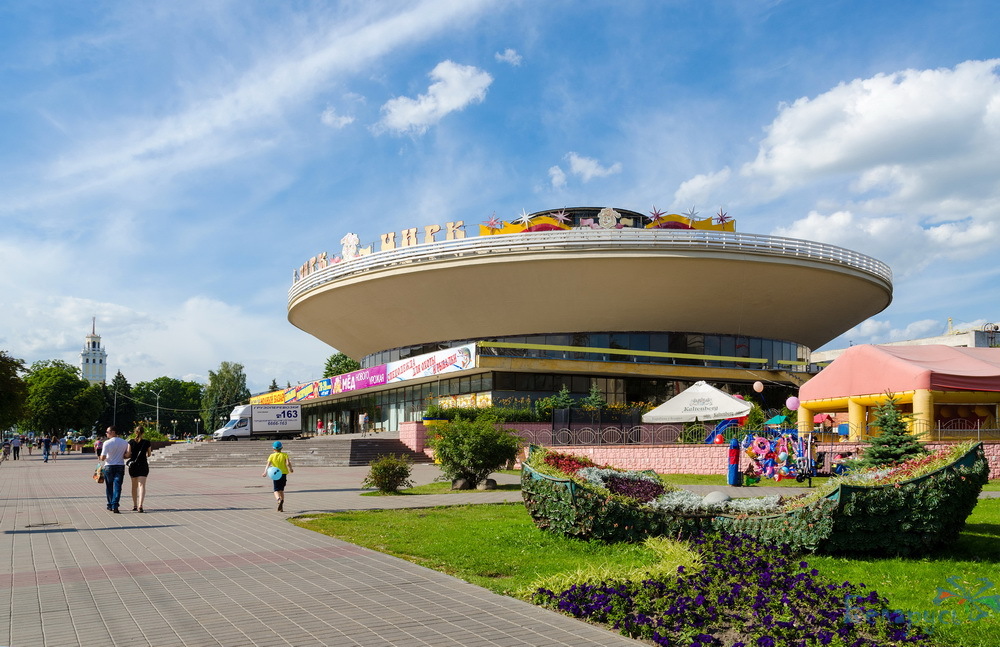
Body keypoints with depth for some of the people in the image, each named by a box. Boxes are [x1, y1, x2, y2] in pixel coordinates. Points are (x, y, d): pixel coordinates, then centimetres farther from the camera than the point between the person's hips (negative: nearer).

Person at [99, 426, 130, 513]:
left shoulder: (107, 443, -10)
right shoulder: (124, 442, 1)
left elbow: (102, 458, -11)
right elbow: (127, 455, 4)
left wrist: (101, 457, 10)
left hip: (109, 467, -2)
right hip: (120, 466, 2)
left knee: (109, 487, 14)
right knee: (117, 487, 0)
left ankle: (110, 505, 22)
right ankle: (115, 506, -13)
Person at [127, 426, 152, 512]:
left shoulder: (131, 442, -3)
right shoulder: (146, 442, -4)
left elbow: (128, 454, -8)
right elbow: (149, 454, 6)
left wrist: (133, 453, 14)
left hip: (133, 465, 2)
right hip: (143, 465, -2)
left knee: (134, 486, 15)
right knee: (142, 485, -6)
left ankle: (134, 505, 24)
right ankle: (140, 505, -21)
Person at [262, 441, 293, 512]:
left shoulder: (272, 456, 0)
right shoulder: (285, 455, 0)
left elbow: (268, 464, -15)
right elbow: (288, 463, -12)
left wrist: (265, 472, -27)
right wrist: (290, 469, 6)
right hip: (284, 474, 2)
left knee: (276, 490, 0)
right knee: (281, 490, 16)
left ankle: (279, 499, -34)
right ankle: (281, 507, 16)